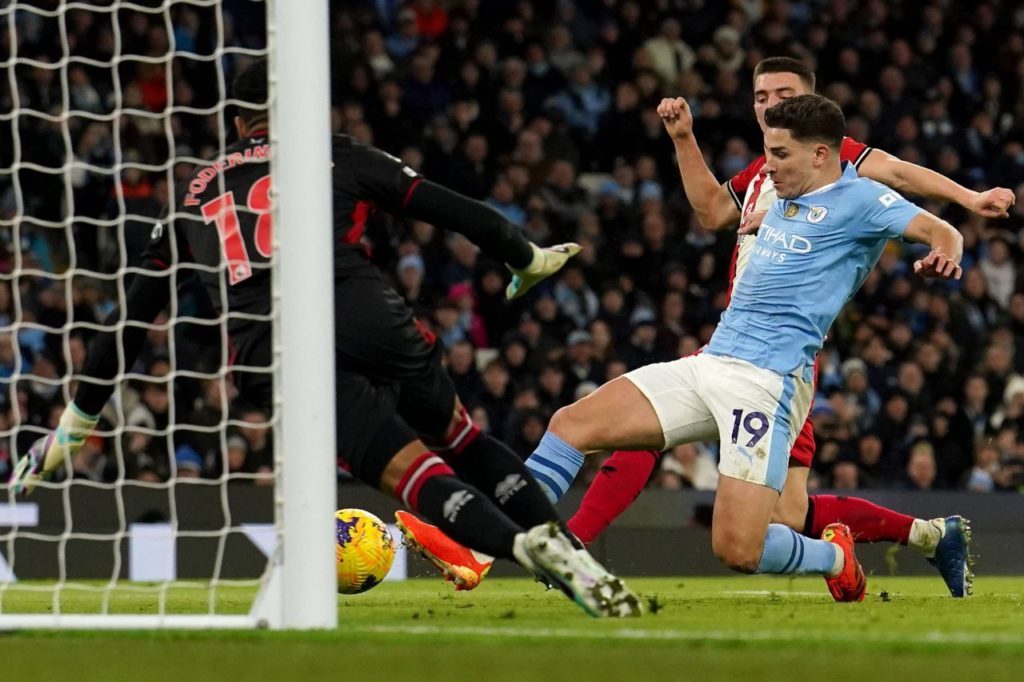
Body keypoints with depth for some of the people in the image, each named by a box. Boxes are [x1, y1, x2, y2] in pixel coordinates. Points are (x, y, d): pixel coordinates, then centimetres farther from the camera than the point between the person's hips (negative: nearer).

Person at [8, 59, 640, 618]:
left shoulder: (194, 197, 31)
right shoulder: (339, 155, 24)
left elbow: (132, 320, 34)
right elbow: (458, 212, 21)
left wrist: (73, 426, 42)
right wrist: (531, 260, 39)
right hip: (368, 318, 0)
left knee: (412, 471, -7)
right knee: (462, 438, 18)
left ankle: (526, 546, -33)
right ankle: (564, 545, -1)